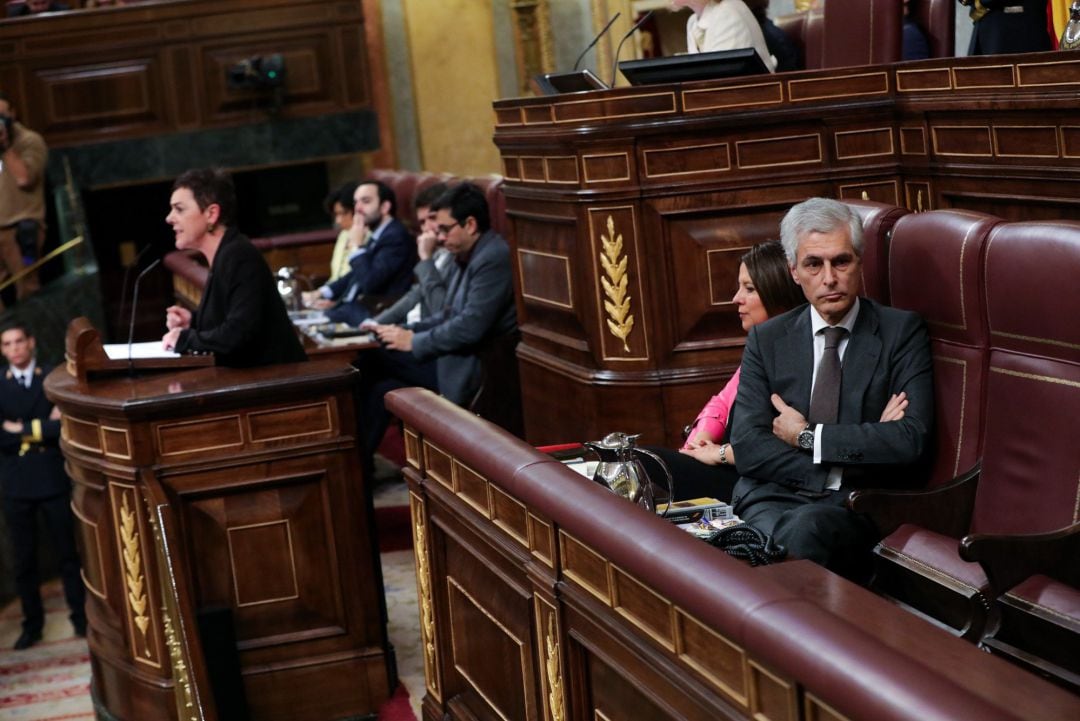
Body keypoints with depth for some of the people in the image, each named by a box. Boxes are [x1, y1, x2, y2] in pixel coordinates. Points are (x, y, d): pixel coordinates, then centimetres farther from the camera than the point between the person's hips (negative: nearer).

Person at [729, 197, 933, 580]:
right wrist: (862, 445, -9)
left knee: (809, 526, -37)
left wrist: (807, 436, -4)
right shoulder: (766, 340, 14)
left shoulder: (902, 331, 6)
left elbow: (911, 441, -8)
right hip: (775, 499, 2)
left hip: (856, 507, -1)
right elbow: (747, 447, 1)